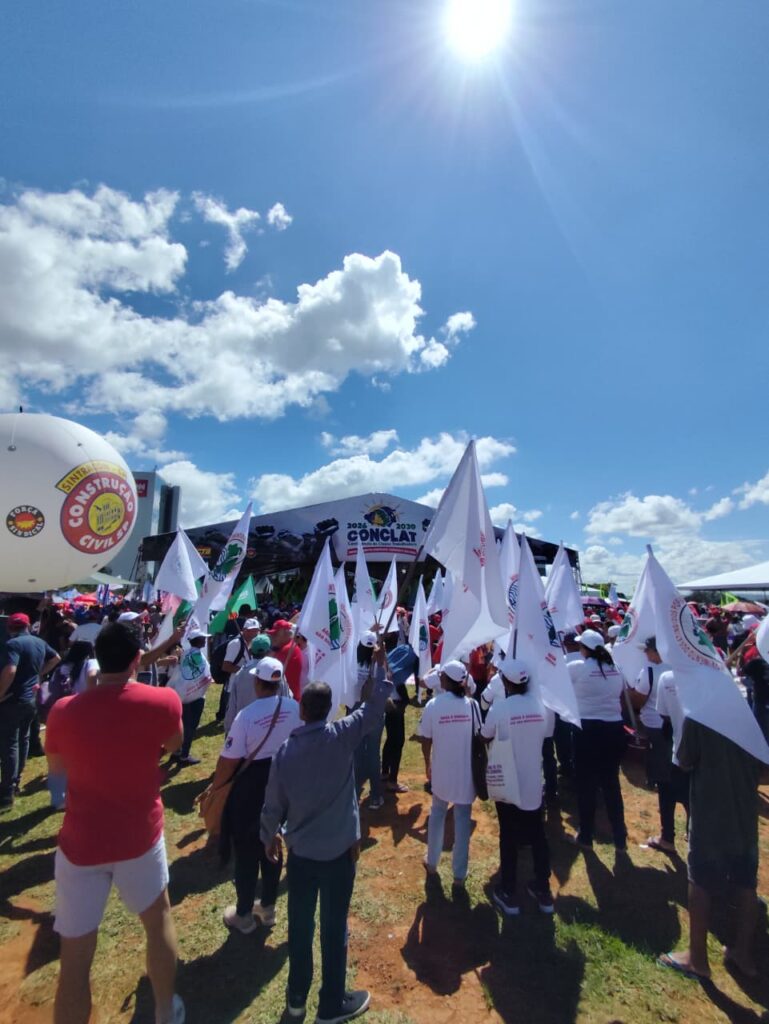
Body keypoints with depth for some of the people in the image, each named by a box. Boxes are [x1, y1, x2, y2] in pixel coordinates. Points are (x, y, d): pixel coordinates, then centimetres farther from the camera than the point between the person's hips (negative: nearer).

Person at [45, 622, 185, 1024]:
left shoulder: (64, 711, -14)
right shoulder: (163, 701, -17)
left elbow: (56, 767, 6)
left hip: (81, 843, 0)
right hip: (139, 835, 0)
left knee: (75, 957, 14)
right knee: (158, 918, 25)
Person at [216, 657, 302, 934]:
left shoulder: (246, 715, -25)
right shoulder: (295, 709, -13)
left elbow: (229, 760, -19)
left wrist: (214, 788, -1)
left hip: (250, 788, -4)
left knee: (246, 852, 16)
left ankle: (244, 915, 34)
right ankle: (268, 908, 40)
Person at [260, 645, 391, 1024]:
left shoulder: (285, 750, -11)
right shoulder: (342, 736, -19)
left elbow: (274, 803, -1)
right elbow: (374, 708, -13)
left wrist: (269, 836, 17)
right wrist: (380, 665, -4)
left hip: (299, 851, 3)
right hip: (339, 850, -3)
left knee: (299, 925, 21)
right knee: (334, 928, 14)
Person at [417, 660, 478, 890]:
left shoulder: (432, 705, -14)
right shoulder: (471, 704, -12)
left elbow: (426, 740, -7)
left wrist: (427, 764, 10)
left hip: (441, 771, 0)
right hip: (466, 772, 0)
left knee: (437, 814, 22)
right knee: (462, 820, 13)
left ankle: (432, 863, 37)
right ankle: (459, 875, 23)